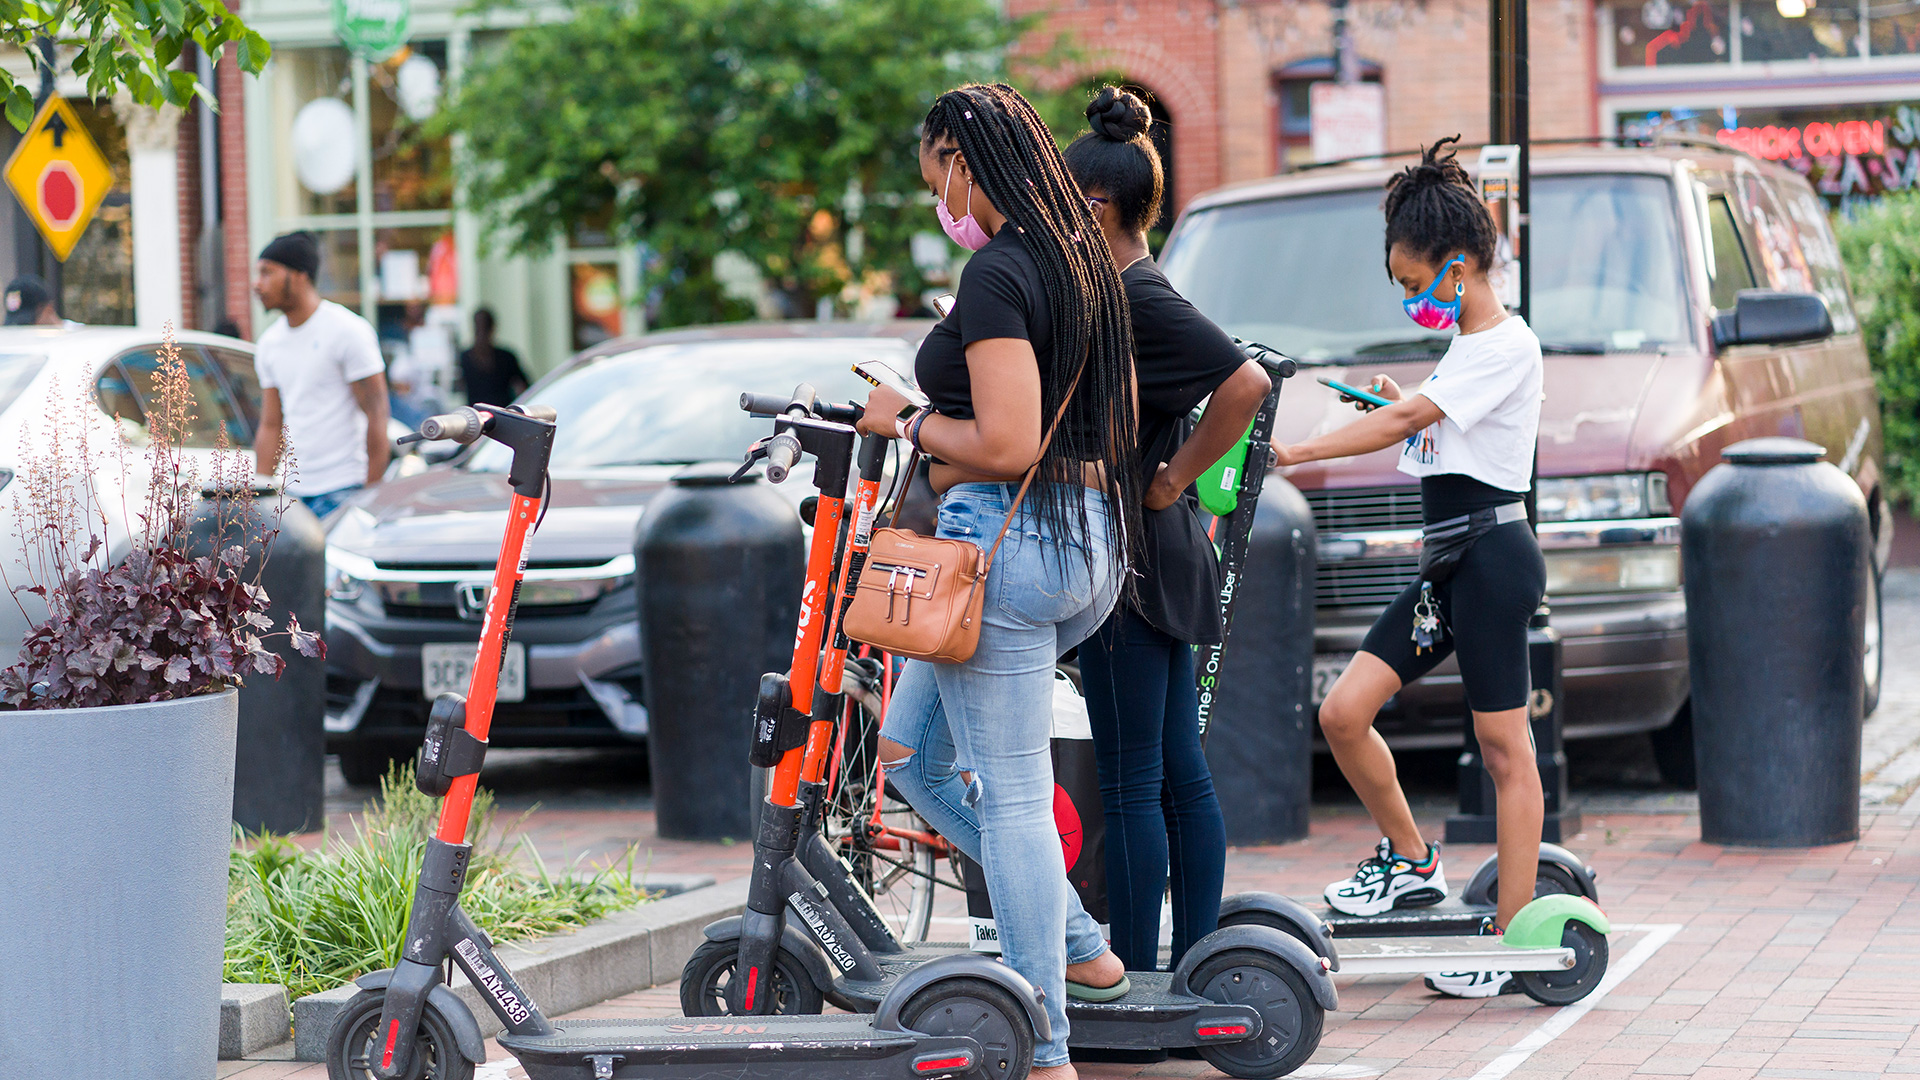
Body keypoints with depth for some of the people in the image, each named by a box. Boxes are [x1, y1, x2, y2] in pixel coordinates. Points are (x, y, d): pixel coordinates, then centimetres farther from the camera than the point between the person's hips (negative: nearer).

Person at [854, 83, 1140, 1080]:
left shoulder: (996, 272, -16)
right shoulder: (1084, 260, 13)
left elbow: (1006, 444, -22)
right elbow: (1116, 423, 20)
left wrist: (906, 424, -7)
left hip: (1008, 534, -10)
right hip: (1093, 541, 10)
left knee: (1008, 794, -3)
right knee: (908, 751, 20)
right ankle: (1080, 947, 20)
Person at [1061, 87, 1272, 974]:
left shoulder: (1137, 299, -15)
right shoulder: (1128, 293, 14)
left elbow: (1246, 382, -26)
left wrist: (1174, 478, -17)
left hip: (1134, 559, -10)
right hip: (1155, 558, 10)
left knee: (1130, 782, -6)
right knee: (1180, 774, 11)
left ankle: (1133, 983, -3)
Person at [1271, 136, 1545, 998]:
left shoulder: (1506, 347, -11)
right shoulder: (1468, 346, 19)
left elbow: (1404, 420, -19)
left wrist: (1293, 453, -20)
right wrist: (1408, 412, 12)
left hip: (1491, 554, -9)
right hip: (1446, 563, 9)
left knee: (1504, 748, -5)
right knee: (1342, 713, 0)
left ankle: (1511, 935, -2)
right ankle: (1411, 861, 15)